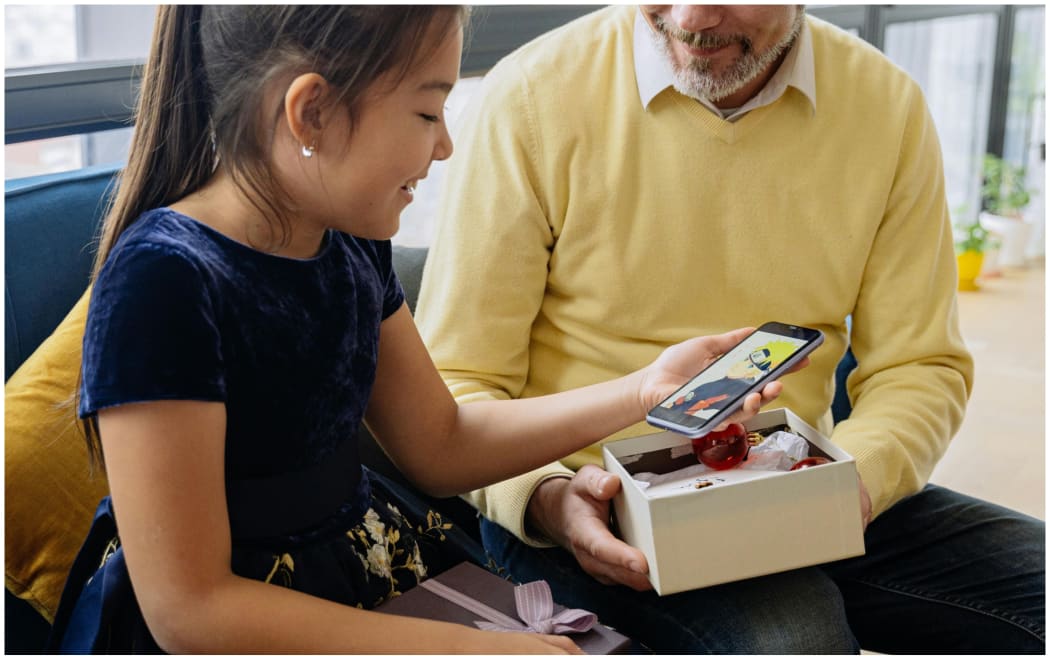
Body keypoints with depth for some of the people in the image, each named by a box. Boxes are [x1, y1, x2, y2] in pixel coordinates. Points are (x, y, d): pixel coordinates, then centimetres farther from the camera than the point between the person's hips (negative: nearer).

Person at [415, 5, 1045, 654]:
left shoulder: (890, 107, 1)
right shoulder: (531, 96, -10)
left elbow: (920, 364, 4)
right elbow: (455, 381, -7)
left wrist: (853, 475, -17)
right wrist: (544, 496, -27)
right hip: (597, 505, -4)